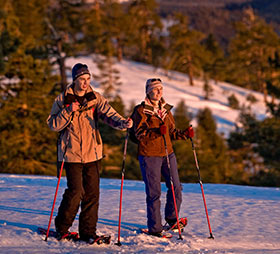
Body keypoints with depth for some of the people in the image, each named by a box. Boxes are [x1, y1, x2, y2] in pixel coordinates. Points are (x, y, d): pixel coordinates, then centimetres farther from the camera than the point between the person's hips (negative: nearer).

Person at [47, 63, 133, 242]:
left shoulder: (96, 98, 6)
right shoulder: (63, 100, 1)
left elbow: (109, 114, -9)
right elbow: (53, 125, -1)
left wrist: (122, 122, -30)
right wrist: (68, 111, -16)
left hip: (93, 153, 3)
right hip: (72, 153, -3)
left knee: (92, 193, 3)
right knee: (76, 191, -8)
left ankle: (88, 231, 14)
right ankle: (61, 227, 12)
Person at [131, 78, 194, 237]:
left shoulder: (166, 109, 15)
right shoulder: (141, 110, -4)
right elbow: (139, 133, -14)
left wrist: (185, 134, 1)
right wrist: (157, 131, -29)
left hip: (167, 153, 6)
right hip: (149, 155, -6)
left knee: (176, 187, 5)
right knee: (154, 192, -3)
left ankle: (171, 218, 28)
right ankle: (154, 228, 7)